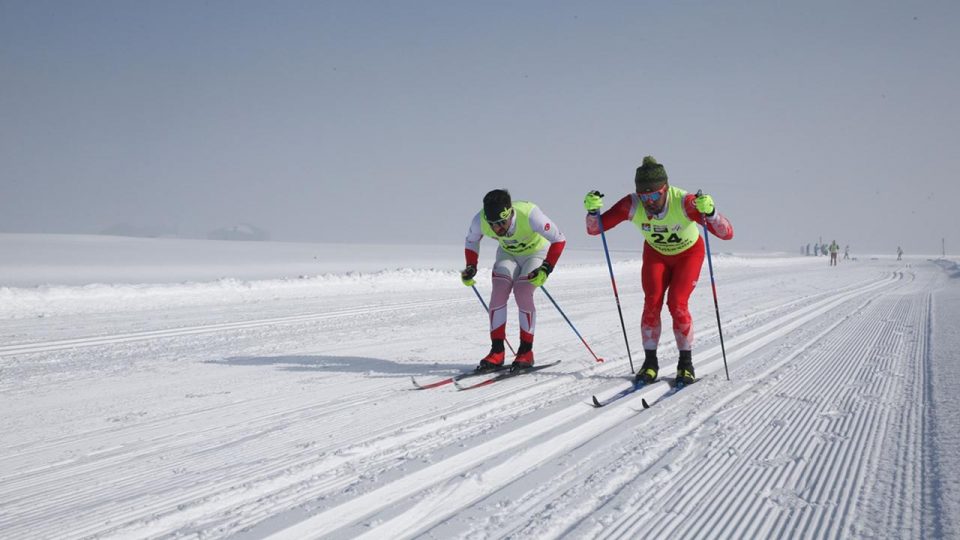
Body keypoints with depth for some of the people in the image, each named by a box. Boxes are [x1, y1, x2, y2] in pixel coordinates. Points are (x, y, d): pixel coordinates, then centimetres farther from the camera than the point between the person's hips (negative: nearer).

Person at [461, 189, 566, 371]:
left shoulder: (529, 215, -40)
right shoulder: (480, 220, -28)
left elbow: (559, 239, -28)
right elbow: (471, 241, -3)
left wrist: (546, 269, -36)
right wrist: (471, 267, -16)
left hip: (536, 252, -3)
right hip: (508, 253, 3)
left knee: (522, 293, -22)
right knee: (498, 292, -17)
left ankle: (526, 352, -9)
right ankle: (497, 352, -10)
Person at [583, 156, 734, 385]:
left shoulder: (684, 202, -37)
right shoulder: (632, 205, -29)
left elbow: (727, 233, -41)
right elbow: (594, 229, -23)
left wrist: (710, 212, -59)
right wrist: (593, 210, -43)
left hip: (689, 254, -2)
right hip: (656, 254, 2)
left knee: (677, 304, -17)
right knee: (652, 302, -14)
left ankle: (686, 363, 1)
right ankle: (650, 361, 0)